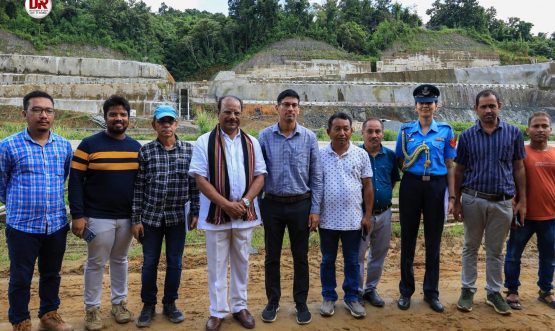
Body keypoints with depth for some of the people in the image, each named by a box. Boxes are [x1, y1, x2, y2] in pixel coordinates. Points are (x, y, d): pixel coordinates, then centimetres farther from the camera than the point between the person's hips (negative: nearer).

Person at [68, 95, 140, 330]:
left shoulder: (137, 147, 6)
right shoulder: (89, 145, -7)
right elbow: (75, 182, -8)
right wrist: (77, 215, -13)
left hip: (127, 217, 4)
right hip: (98, 218, -3)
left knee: (120, 260, 16)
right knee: (96, 263, 7)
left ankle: (119, 303, 30)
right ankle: (92, 308, 21)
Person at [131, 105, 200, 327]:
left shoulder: (189, 150, 0)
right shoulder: (145, 151, -3)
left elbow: (194, 184, 3)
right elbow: (138, 187, -2)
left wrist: (195, 212, 1)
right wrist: (135, 219, -4)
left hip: (178, 217, 1)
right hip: (151, 216, -1)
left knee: (175, 262, 10)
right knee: (149, 263, 9)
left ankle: (170, 304, 28)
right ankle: (148, 305, 26)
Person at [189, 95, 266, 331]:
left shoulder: (251, 143, 7)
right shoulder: (204, 142, -3)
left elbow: (259, 176, 4)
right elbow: (200, 179, -9)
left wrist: (244, 202, -12)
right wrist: (226, 204, -16)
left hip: (245, 214, 3)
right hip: (216, 213, -3)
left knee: (241, 263, 14)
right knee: (217, 265, 7)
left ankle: (240, 306, 29)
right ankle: (217, 311, 21)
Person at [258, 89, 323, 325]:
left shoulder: (309, 137, -2)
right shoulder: (265, 136, -2)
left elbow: (316, 176, 0)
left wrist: (315, 210, -2)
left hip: (301, 205, 0)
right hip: (272, 204, 0)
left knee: (301, 256, 10)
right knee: (272, 256, 11)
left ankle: (301, 303, 26)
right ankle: (273, 302, 27)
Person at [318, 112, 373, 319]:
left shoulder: (361, 155, 1)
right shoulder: (320, 155, -1)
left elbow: (367, 187, 3)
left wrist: (367, 215, 0)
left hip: (353, 219, 0)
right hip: (327, 219, 0)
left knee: (352, 261, 11)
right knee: (328, 260, 12)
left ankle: (351, 298, 26)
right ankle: (329, 297, 26)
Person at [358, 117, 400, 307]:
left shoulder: (390, 155, 3)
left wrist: (384, 196, 8)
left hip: (384, 213, 4)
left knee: (379, 254, 14)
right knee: (358, 254, 4)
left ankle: (371, 289, 30)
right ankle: (357, 291, 20)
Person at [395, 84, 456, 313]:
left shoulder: (445, 131, 5)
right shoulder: (406, 130, 5)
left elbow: (450, 166, 5)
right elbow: (400, 162, 9)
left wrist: (452, 196, 2)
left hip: (436, 186, 0)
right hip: (411, 185, 0)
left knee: (433, 241, 8)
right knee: (408, 239, 7)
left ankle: (431, 292, 22)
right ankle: (406, 291, 21)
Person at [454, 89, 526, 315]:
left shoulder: (513, 133, 1)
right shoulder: (467, 136, 0)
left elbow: (518, 168, 5)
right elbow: (459, 171, 4)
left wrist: (522, 201, 1)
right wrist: (457, 202, 2)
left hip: (502, 203, 0)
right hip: (473, 200, 0)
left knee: (495, 250, 12)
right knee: (471, 247, 11)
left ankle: (494, 292, 25)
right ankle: (467, 290, 22)